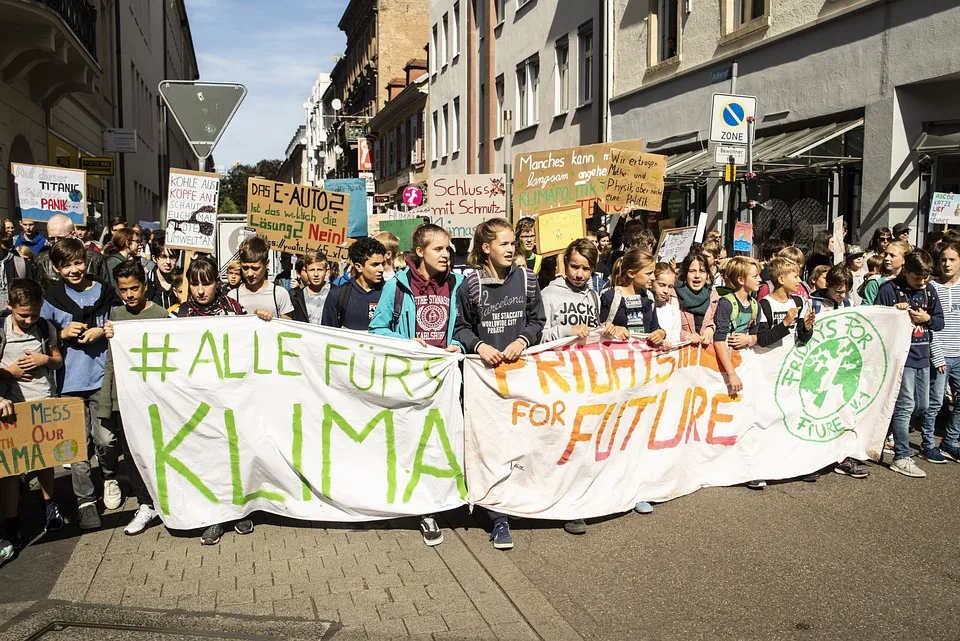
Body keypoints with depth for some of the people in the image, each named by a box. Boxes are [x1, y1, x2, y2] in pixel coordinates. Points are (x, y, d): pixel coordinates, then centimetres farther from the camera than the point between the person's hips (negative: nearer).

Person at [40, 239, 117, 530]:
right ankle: (85, 500, 15)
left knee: (106, 438, -6)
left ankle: (110, 478, 24)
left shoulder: (104, 292, 3)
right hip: (70, 381, 1)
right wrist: (63, 334, -7)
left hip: (102, 377, -1)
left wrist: (102, 332, -8)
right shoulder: (51, 297, 4)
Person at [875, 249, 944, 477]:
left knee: (922, 406, 15)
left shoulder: (929, 290, 10)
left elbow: (940, 322, 13)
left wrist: (927, 319, -7)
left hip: (922, 356, 6)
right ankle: (901, 458, -2)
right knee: (905, 406, -8)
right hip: (901, 355, -6)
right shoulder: (889, 289, -8)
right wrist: (896, 311, -21)